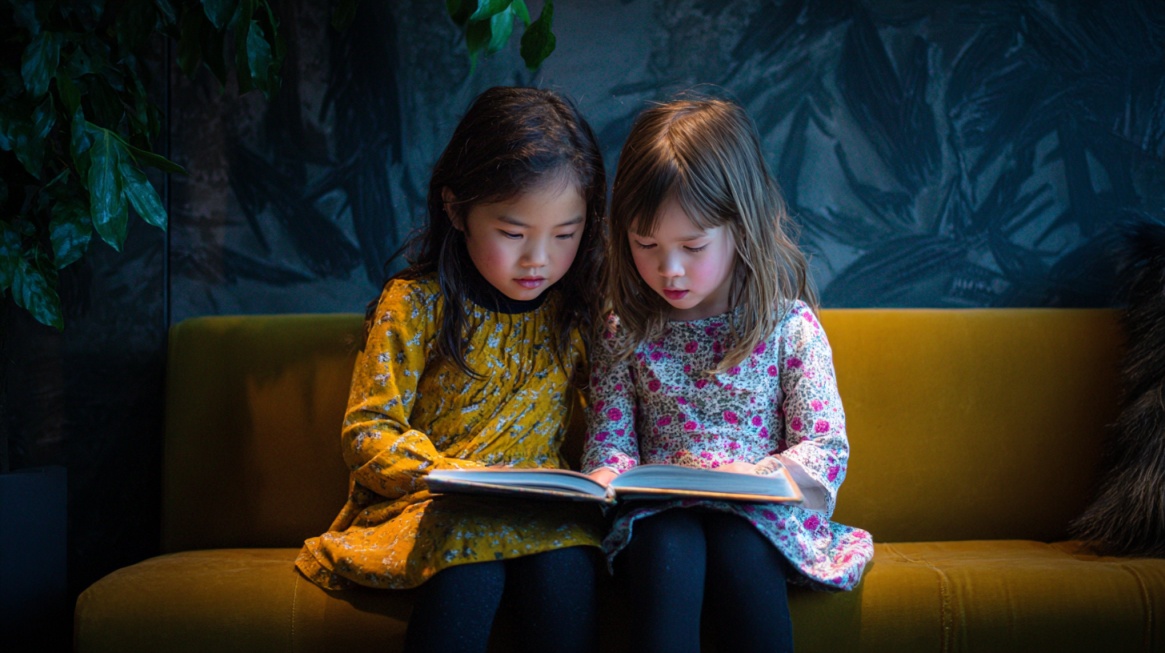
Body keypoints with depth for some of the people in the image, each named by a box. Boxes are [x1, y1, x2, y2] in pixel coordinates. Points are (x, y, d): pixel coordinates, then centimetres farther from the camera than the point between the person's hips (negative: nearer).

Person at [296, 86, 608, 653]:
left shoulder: (578, 311, 7)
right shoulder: (417, 303, -4)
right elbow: (367, 433, -6)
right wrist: (452, 477, -21)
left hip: (538, 514, 3)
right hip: (424, 505, -2)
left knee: (567, 562, -31)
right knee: (468, 568, -36)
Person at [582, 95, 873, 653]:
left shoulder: (789, 326, 1)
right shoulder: (625, 334, 9)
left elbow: (826, 451, -2)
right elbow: (609, 438, 10)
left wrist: (754, 476, -22)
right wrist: (606, 475, -15)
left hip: (759, 519, -1)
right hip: (657, 518, 1)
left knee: (735, 544, -34)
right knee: (671, 547, -33)